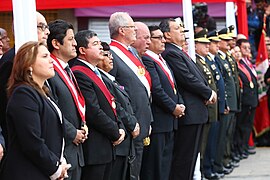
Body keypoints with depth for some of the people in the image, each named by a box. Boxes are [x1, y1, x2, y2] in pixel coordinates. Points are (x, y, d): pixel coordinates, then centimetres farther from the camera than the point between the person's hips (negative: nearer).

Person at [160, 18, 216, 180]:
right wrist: (209, 93, -7)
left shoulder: (179, 52, 18)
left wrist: (208, 92, 3)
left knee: (191, 155, 14)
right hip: (189, 113, -10)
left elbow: (197, 77, 21)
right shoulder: (171, 53, -14)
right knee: (185, 156, -8)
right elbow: (188, 80, -19)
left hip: (196, 112, 10)